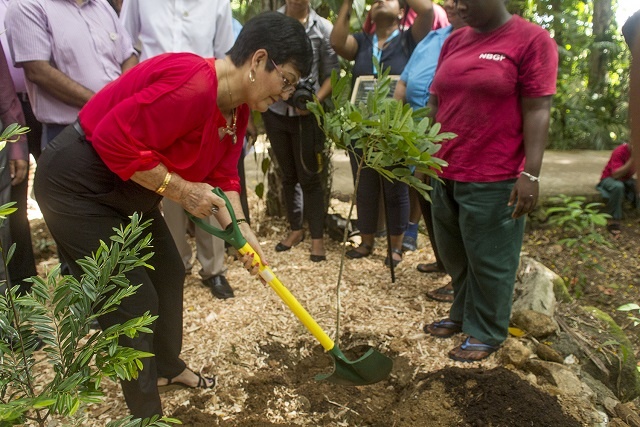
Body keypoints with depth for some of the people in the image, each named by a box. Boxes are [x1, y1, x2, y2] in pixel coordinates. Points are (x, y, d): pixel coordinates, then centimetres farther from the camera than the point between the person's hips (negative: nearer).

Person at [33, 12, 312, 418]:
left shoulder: (238, 107, 1)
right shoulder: (193, 84, -30)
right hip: (77, 186, -10)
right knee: (133, 302, -4)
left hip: (129, 191, 10)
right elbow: (115, 140, -30)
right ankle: (146, 411, 17)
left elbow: (221, 175, 4)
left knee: (169, 274, 18)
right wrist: (181, 189, -24)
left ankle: (167, 366, 42)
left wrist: (241, 231, -6)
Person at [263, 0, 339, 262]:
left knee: (309, 178, 2)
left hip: (307, 115, -2)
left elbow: (332, 74, -1)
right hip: (275, 112, 3)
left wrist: (315, 101, -17)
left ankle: (317, 237, 12)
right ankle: (296, 229, 29)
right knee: (288, 176, 14)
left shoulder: (323, 28, 0)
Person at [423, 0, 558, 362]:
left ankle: (487, 332, 24)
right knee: (455, 255, 18)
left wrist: (531, 173, -17)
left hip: (493, 179, -6)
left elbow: (538, 111, -12)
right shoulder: (454, 41, 13)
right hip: (446, 173, 7)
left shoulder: (532, 40, -7)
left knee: (488, 260, 7)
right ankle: (463, 315, 36)